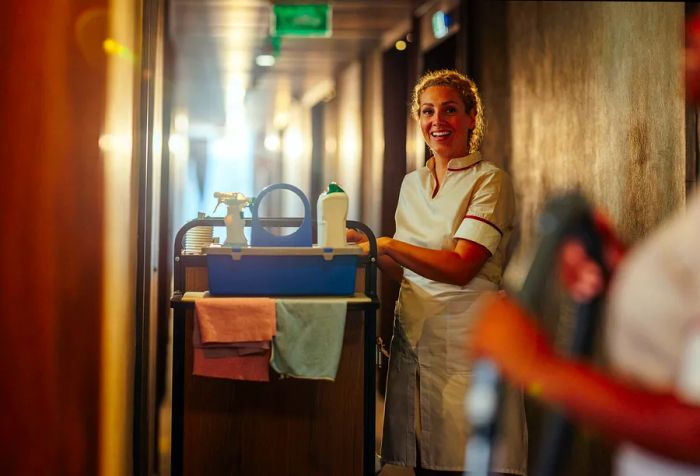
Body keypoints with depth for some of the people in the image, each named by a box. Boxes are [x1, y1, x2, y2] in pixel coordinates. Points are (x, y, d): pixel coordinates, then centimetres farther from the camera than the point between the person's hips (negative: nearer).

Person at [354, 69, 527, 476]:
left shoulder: (490, 180, -3)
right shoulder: (412, 184, 16)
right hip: (415, 335, 6)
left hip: (466, 340, -5)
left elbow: (460, 267, -15)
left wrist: (387, 245, -12)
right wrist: (366, 246, 6)